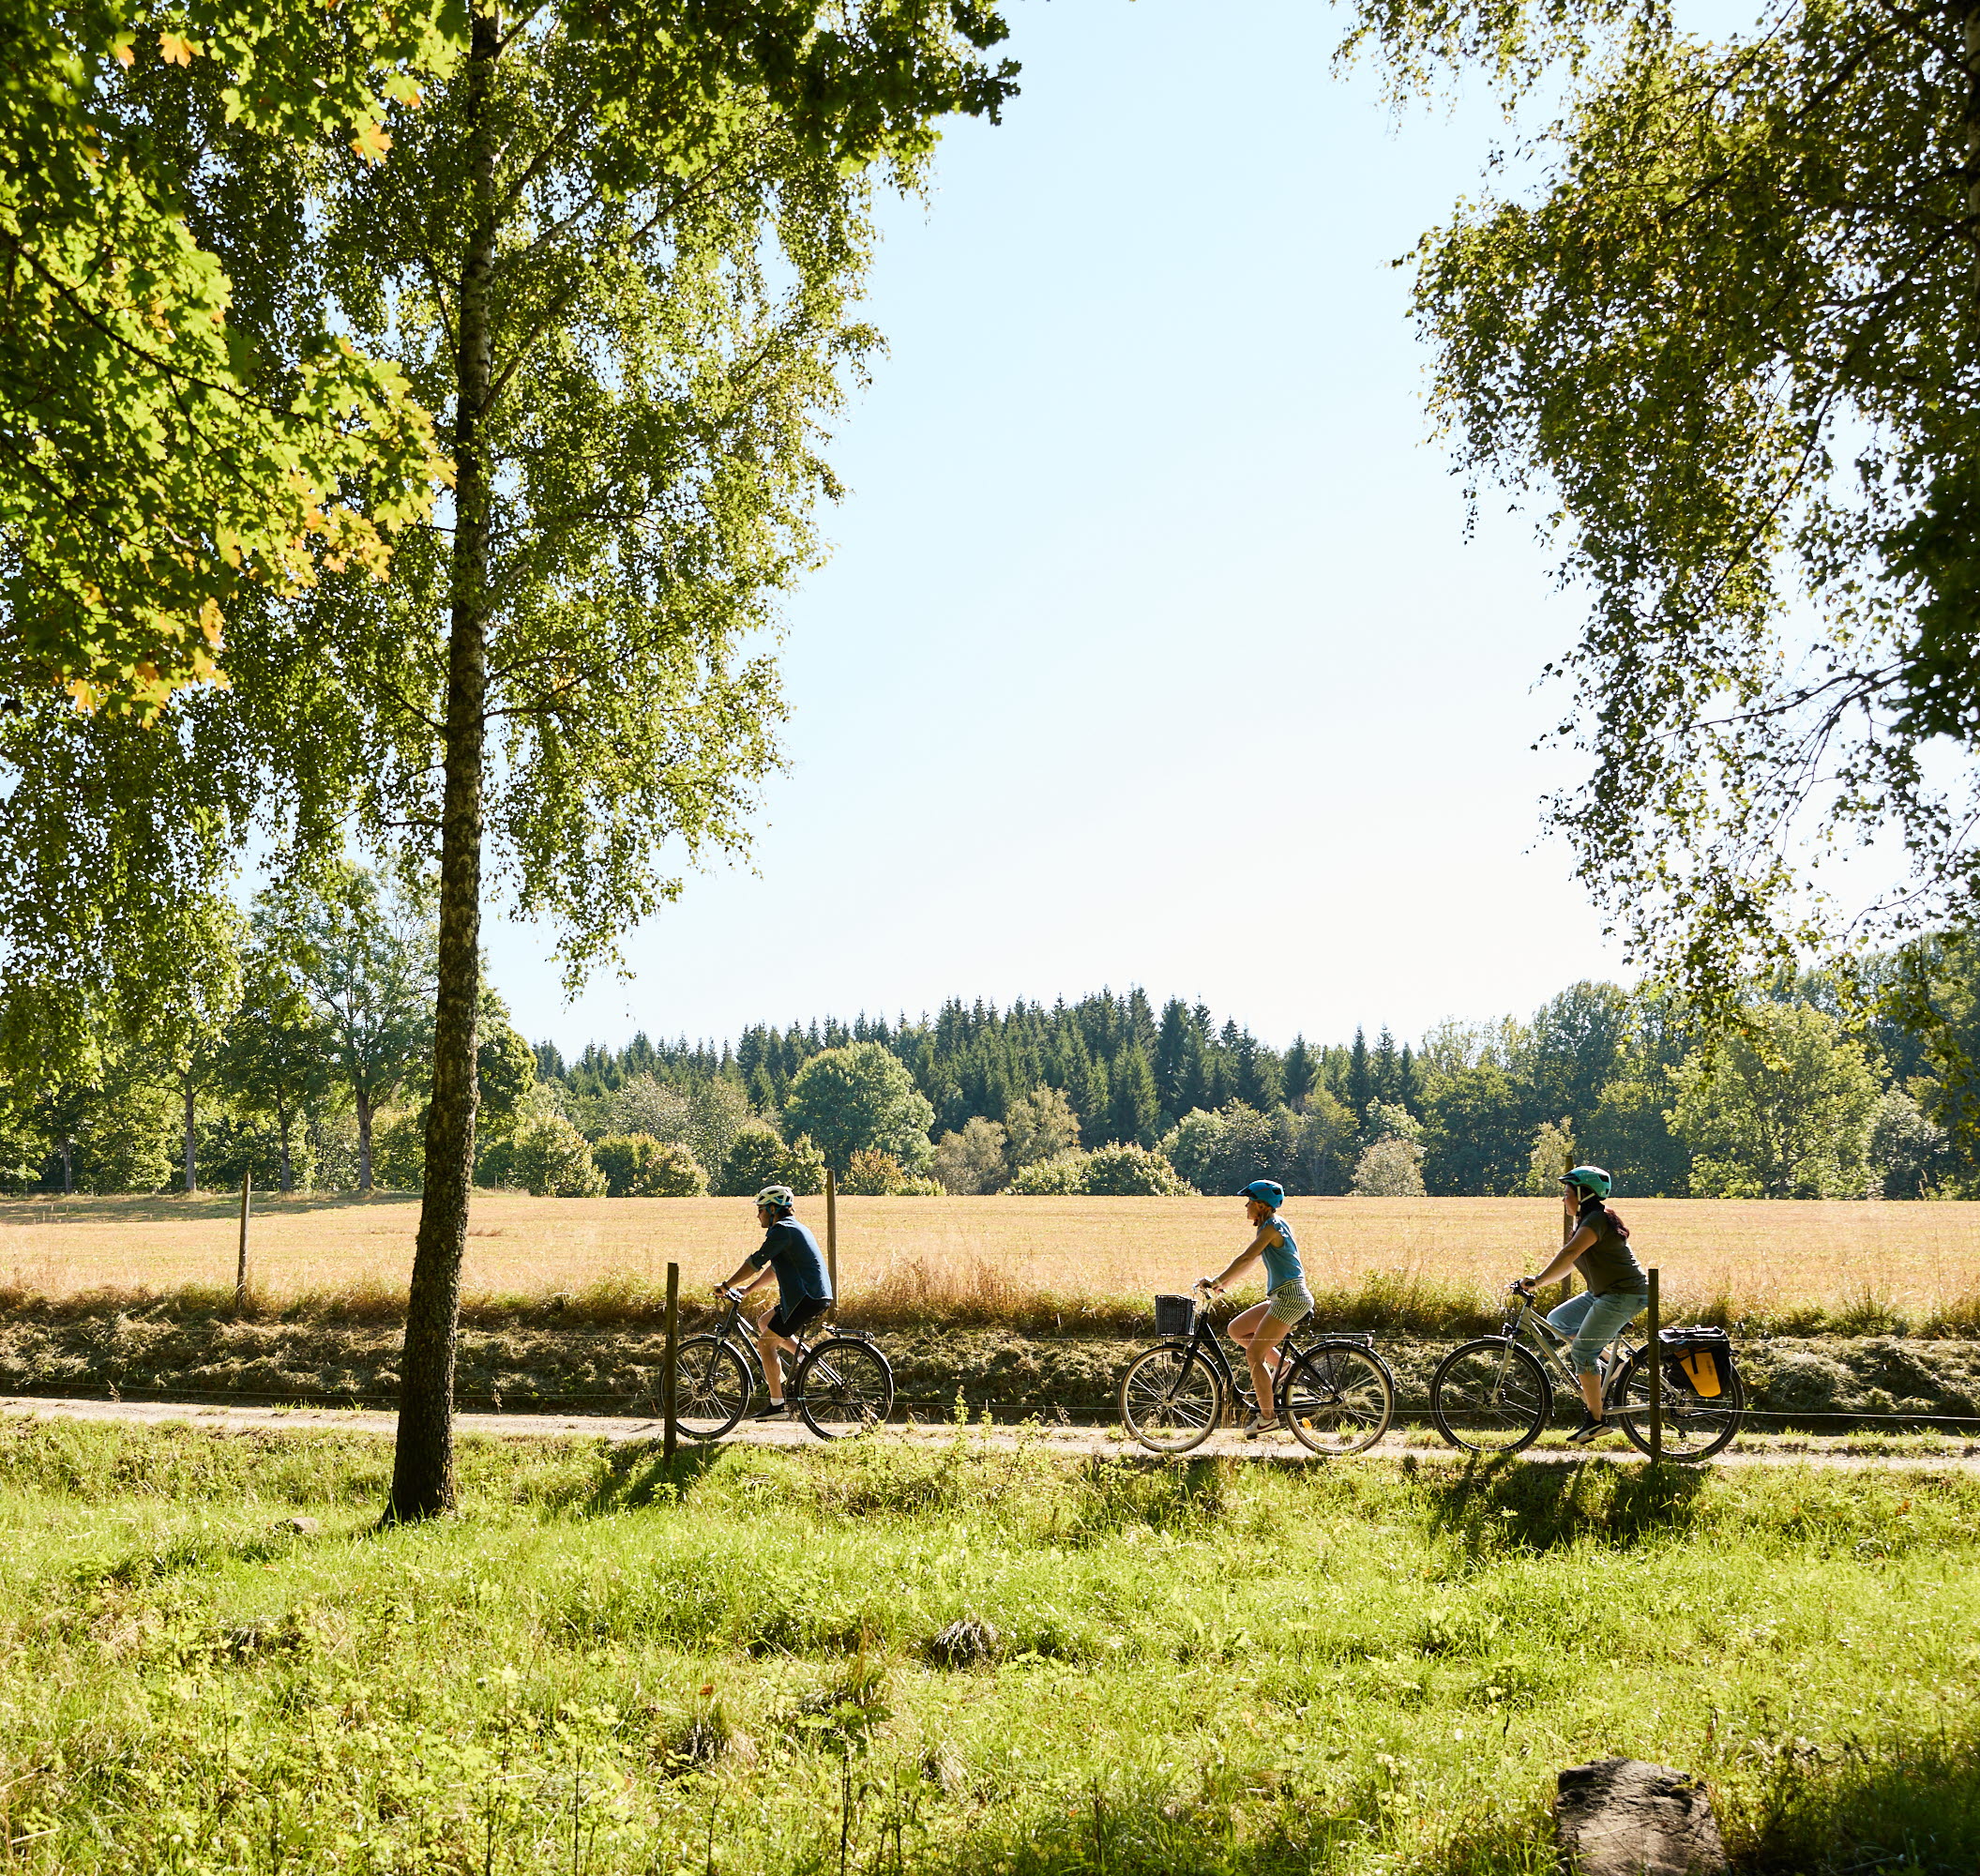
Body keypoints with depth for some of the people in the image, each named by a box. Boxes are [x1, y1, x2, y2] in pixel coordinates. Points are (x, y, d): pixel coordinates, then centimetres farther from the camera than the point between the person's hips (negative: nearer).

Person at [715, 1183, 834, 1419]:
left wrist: (726, 1286, -4)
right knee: (764, 1322, 22)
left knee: (765, 1343, -2)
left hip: (807, 1298, -10)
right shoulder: (795, 1228, 20)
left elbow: (755, 1262, -13)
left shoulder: (782, 1229, -11)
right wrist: (748, 1289, 23)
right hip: (818, 1296, 10)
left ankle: (777, 1404, -1)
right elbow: (774, 1266, 26)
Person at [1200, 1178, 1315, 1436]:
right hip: (1283, 1297, 10)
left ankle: (1267, 1417, 0)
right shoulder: (1272, 1225, 16)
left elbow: (1245, 1259, -21)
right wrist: (1222, 1282, 15)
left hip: (1290, 1298, -10)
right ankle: (1279, 1365, 12)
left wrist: (1216, 1281, -18)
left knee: (1254, 1355, -7)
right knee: (1235, 1329, 10)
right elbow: (1247, 1260, 20)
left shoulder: (1272, 1227, -14)